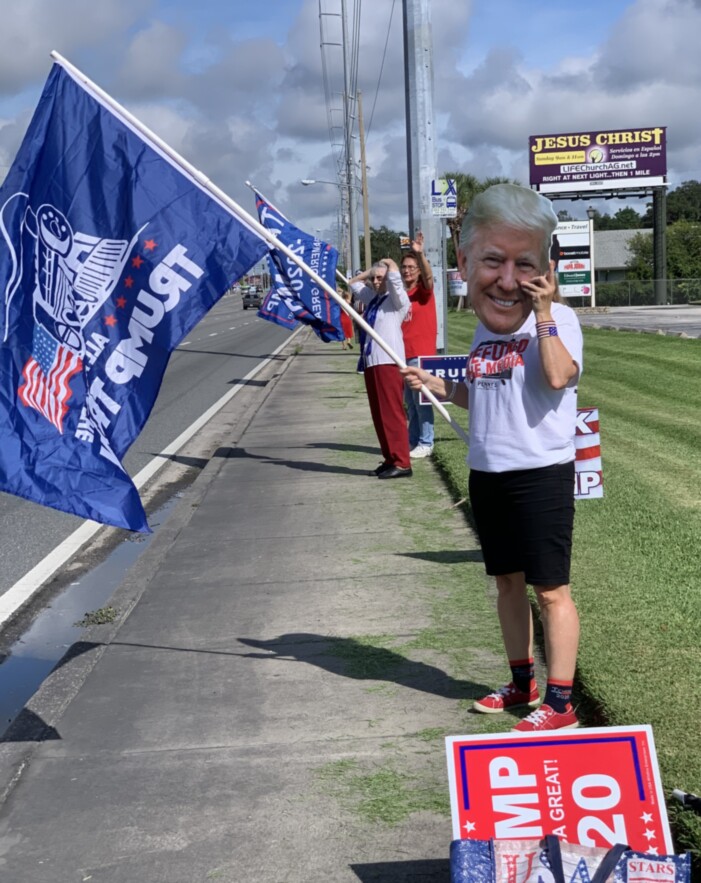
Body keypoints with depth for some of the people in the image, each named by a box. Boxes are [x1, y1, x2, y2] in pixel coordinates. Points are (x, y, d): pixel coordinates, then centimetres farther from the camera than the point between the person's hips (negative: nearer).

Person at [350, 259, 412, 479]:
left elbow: (394, 274, -17)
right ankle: (390, 460, 15)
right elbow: (354, 283, 33)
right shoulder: (372, 297, 18)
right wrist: (370, 271, 21)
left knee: (392, 413, -9)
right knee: (378, 415, 9)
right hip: (370, 362, 8)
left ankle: (402, 463, -8)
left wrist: (388, 263, 3)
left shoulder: (397, 299, -3)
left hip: (388, 362, -8)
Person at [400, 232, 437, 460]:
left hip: (421, 354, -6)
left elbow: (429, 275, -25)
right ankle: (412, 442, 19)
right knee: (409, 402, 12)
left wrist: (420, 254, -41)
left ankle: (425, 444, 3)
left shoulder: (424, 291, -3)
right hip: (403, 354, 6)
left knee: (421, 401, -4)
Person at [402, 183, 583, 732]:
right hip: (488, 474, 8)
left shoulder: (556, 319, -12)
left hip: (541, 474, -8)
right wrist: (434, 384, 11)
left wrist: (542, 313, -26)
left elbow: (558, 377, -30)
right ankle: (522, 683, 32)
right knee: (507, 580, 17)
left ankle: (561, 702, 8)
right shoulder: (485, 331, 10)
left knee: (550, 588, -1)